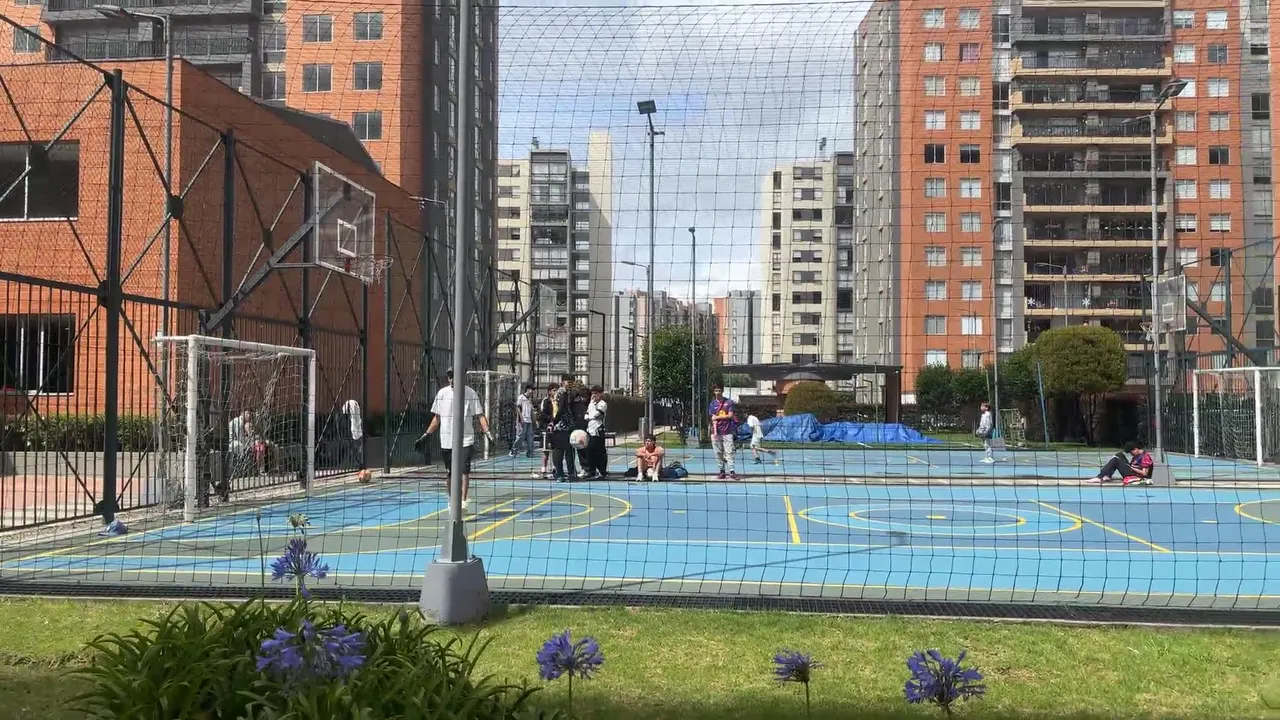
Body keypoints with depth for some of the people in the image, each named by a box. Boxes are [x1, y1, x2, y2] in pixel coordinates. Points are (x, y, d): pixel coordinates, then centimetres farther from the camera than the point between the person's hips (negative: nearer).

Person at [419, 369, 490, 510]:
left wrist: (487, 431, -17)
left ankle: (463, 501, -12)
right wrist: (426, 435, 10)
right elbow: (437, 418, 13)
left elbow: (479, 415, -2)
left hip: (465, 440, -3)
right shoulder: (442, 393, 6)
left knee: (464, 471, -12)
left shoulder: (470, 394, -2)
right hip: (446, 441, 3)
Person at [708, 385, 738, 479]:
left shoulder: (729, 402, 4)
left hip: (727, 431, -2)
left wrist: (717, 417, -4)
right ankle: (722, 471, 8)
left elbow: (730, 415, -3)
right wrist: (715, 432, -10)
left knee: (729, 452, -6)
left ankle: (731, 471, -9)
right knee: (718, 453, 2)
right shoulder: (712, 404, 8)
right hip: (717, 432, 2)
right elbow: (713, 419, 0)